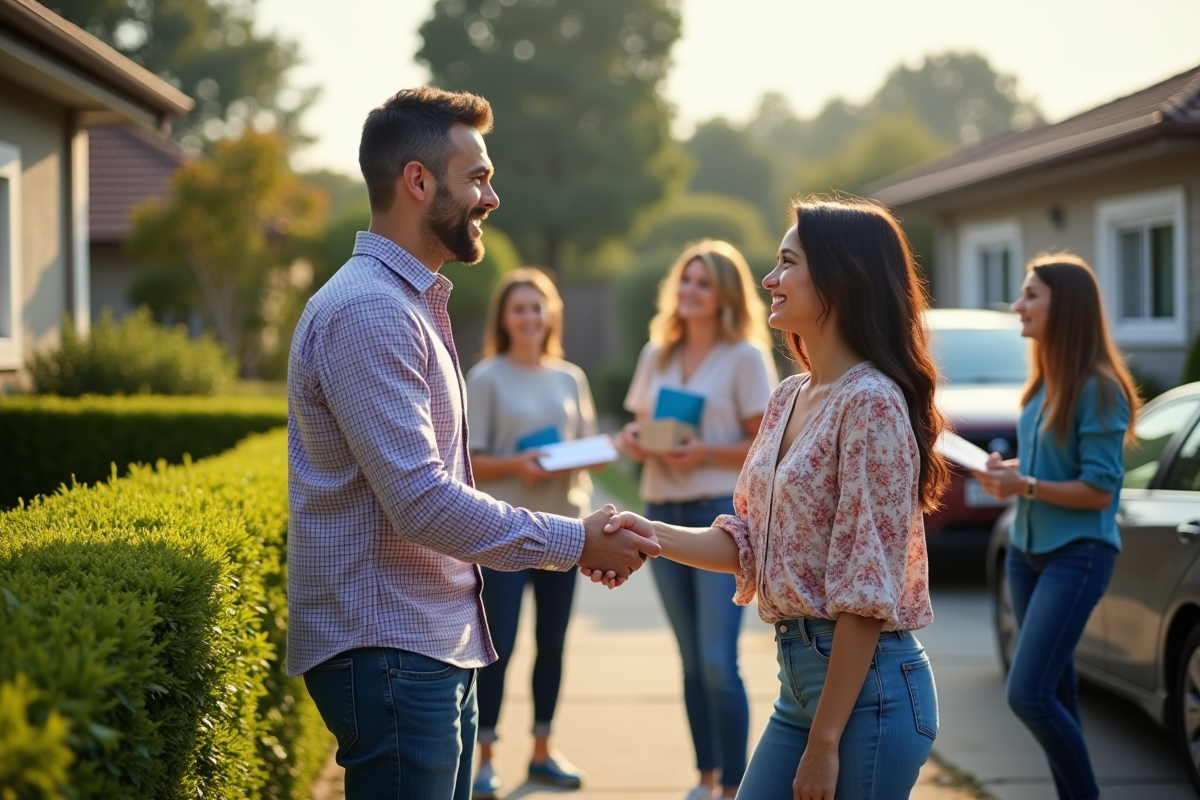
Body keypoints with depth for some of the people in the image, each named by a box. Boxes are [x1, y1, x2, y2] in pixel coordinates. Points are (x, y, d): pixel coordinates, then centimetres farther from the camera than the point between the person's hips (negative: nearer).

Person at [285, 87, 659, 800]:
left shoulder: (414, 305, 18)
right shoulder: (367, 313, -17)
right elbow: (421, 503, -23)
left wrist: (572, 540, 11)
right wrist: (574, 542, -13)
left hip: (436, 645, 10)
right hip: (388, 652, -10)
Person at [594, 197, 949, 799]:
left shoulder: (869, 402, -16)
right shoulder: (789, 398, 11)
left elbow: (866, 592, -19)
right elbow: (749, 543, 12)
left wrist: (824, 742, -19)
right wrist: (654, 535, -5)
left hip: (866, 683, -8)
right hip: (799, 675, 8)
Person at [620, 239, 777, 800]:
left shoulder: (745, 357, -4)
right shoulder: (656, 355, 13)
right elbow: (641, 425, 19)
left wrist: (706, 454, -20)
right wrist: (633, 440, -3)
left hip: (722, 512, -5)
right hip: (662, 513, 5)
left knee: (719, 662, -12)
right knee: (691, 661, 10)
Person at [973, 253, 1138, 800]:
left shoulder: (1097, 388, -16)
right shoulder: (1043, 382, 8)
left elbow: (1098, 489, -16)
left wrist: (1024, 486, -22)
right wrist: (1004, 470, 0)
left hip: (1077, 555, -8)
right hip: (1026, 550, 8)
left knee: (1027, 693, -15)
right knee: (1055, 690, 11)